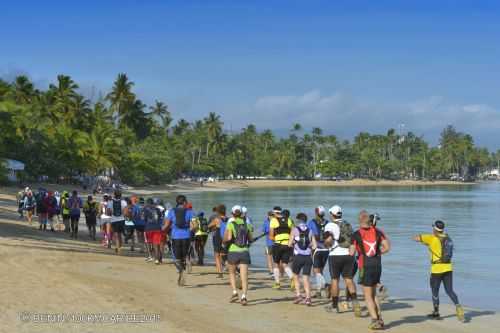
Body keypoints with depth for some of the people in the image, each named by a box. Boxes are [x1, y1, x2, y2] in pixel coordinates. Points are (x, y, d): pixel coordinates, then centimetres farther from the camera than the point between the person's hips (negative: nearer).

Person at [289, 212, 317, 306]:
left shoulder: (295, 229, -1)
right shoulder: (310, 231, 7)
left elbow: (289, 244, -4)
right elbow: (314, 246, 3)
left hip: (298, 256, -2)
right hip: (308, 257, 2)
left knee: (296, 276, 17)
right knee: (306, 278, 4)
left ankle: (298, 295, 6)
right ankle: (308, 298, -8)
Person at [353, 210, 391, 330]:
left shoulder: (356, 234, -10)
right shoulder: (377, 232, 2)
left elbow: (352, 252, -11)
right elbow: (387, 247, -1)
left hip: (365, 266, -5)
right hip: (377, 265, 5)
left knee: (368, 296, 3)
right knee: (373, 294, 20)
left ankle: (375, 320, -5)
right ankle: (380, 319, 16)